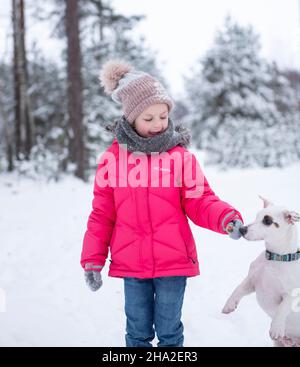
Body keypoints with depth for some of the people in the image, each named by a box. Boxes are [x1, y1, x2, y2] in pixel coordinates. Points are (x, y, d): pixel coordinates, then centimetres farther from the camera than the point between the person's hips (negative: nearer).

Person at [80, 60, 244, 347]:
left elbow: (200, 202, -3)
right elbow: (102, 214, 5)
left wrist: (227, 219, -23)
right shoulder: (113, 157, 0)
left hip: (173, 262, -1)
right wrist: (92, 260, 3)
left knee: (169, 332, 12)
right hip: (130, 264, 1)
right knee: (138, 333, 14)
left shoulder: (181, 155, -3)